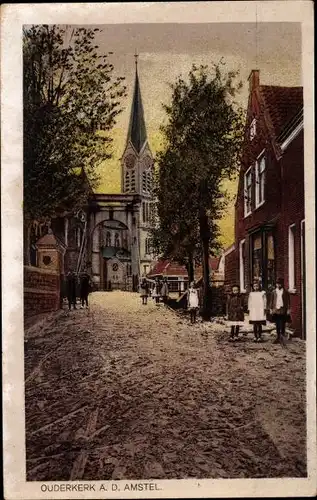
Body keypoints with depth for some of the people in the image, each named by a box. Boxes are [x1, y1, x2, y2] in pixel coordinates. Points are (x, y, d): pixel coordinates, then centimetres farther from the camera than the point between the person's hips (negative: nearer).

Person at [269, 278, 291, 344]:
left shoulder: (285, 292, 3)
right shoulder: (274, 292, 9)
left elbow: (288, 301, 3)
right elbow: (271, 301, 12)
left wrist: (288, 309, -2)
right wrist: (271, 309, 7)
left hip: (283, 310, -2)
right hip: (276, 310, 2)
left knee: (282, 324, -5)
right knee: (277, 325, 5)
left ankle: (282, 335, 6)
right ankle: (278, 337, 11)